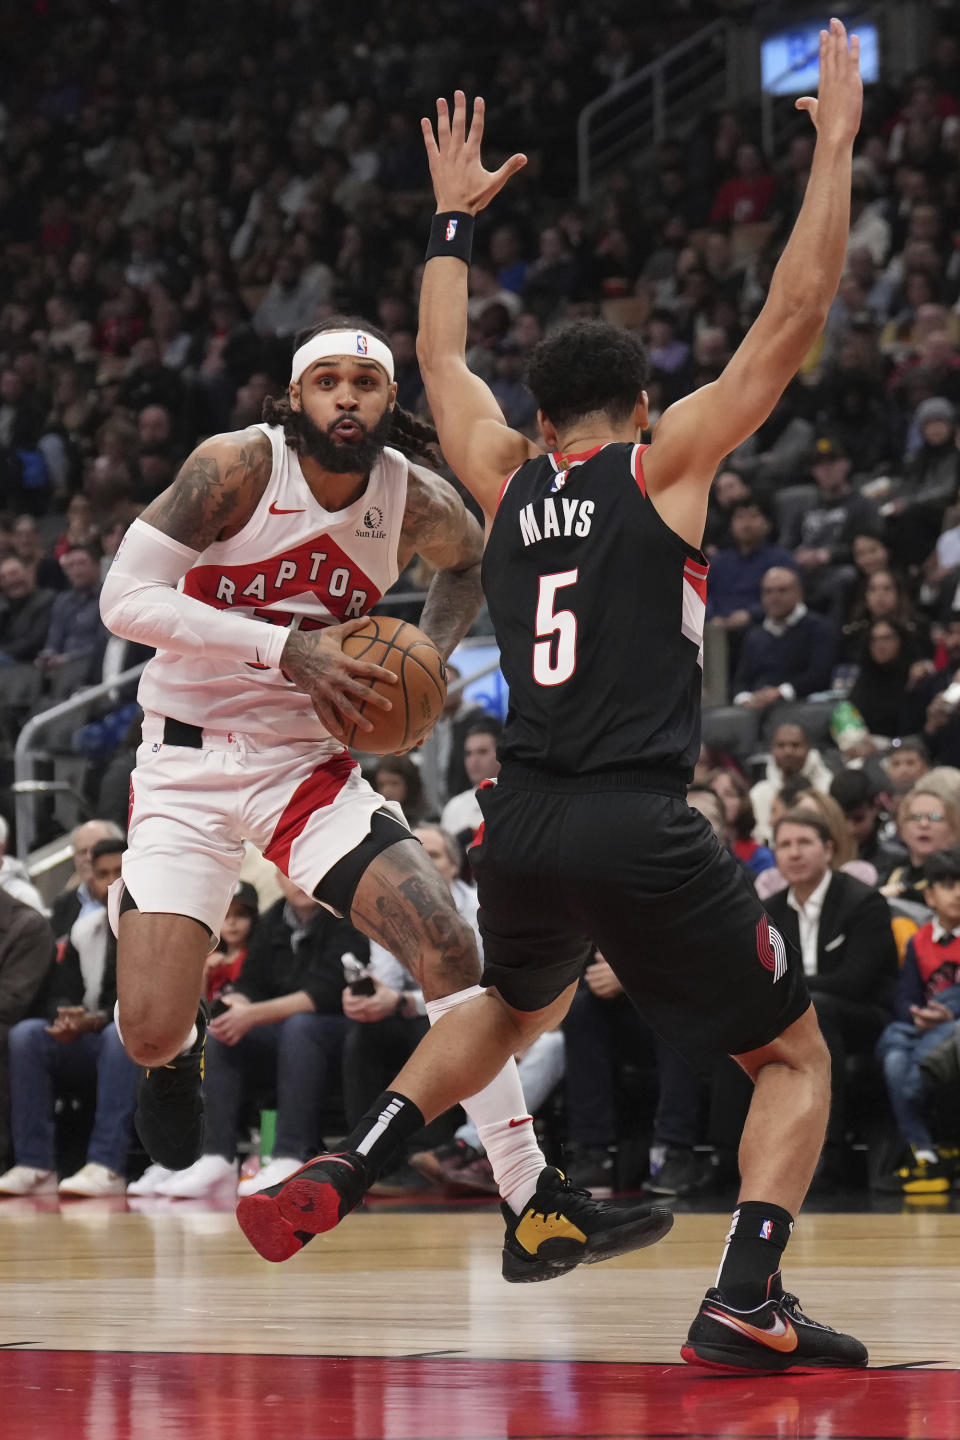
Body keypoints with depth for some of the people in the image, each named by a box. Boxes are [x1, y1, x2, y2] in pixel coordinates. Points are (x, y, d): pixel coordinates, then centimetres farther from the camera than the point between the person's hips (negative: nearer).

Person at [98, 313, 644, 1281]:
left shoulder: (417, 502, -3)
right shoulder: (239, 467, -15)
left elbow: (469, 560, 22)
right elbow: (123, 599, -20)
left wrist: (432, 653, 1)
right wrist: (286, 649, -26)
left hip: (311, 766, 3)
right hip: (191, 766, -3)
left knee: (449, 952, -16)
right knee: (150, 1035, -12)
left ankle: (530, 1203, -12)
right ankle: (181, 1052, 30)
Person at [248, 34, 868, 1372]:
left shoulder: (503, 479, 13)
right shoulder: (664, 462, 2)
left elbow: (441, 357, 32)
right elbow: (794, 315, -1)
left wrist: (456, 218, 43)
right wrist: (835, 144, 5)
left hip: (523, 824, 5)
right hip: (642, 827, -5)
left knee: (512, 1009, 36)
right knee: (795, 1058, 10)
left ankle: (344, 1174, 20)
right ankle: (745, 1300, -10)